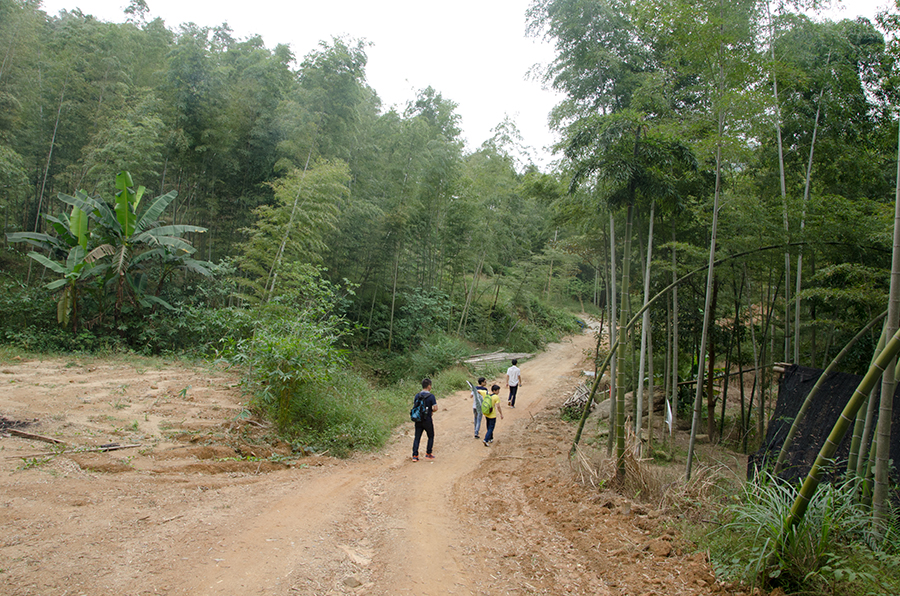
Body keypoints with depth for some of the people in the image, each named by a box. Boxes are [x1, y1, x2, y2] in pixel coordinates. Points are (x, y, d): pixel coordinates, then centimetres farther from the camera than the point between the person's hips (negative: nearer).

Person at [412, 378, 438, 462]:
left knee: (417, 437, 8)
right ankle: (428, 454, 16)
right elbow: (435, 408, -17)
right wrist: (431, 411, 3)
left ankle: (415, 456, 1)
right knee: (431, 436, 15)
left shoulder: (417, 395, 3)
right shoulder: (431, 396, -11)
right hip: (427, 420, -4)